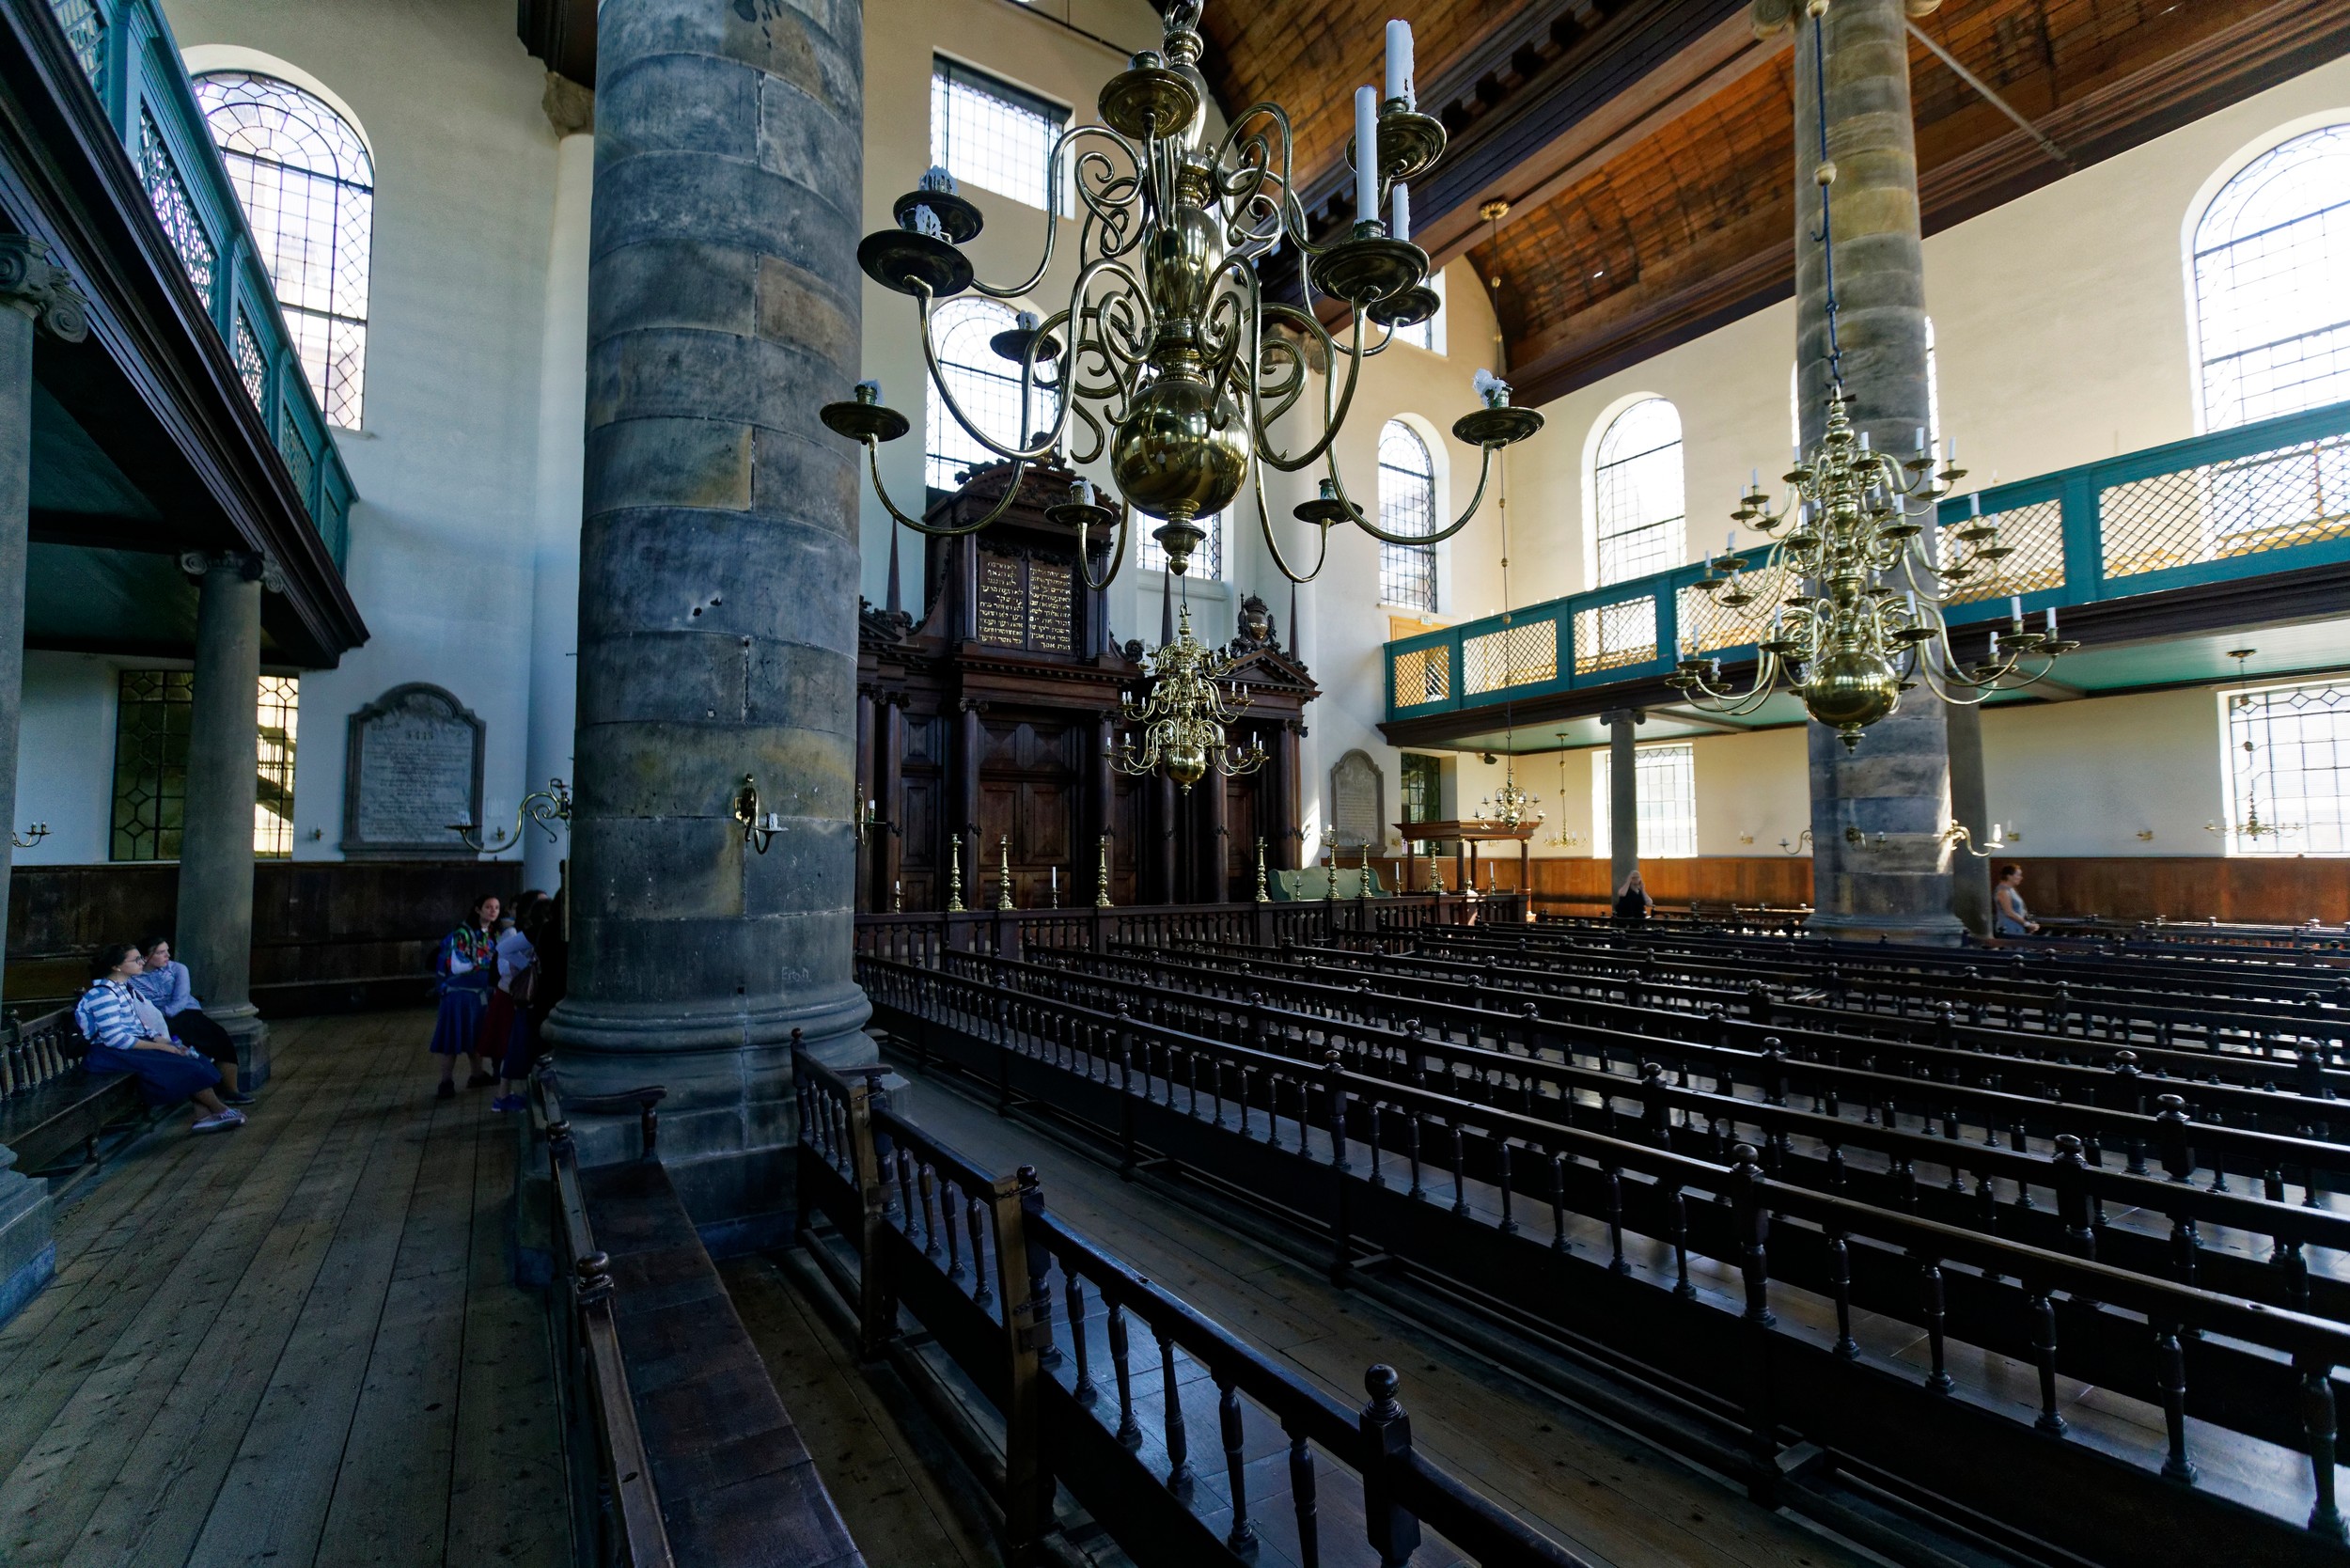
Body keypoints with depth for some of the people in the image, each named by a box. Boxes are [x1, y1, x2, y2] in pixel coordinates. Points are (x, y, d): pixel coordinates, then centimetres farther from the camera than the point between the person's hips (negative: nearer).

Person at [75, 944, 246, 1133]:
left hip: (134, 1042, 9)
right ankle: (221, 1111, -2)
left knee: (195, 1060, -7)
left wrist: (161, 1040, -1)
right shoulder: (102, 994, -19)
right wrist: (161, 1046, -21)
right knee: (186, 1065, -17)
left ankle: (203, 1115, -10)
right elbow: (115, 1039, -24)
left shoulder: (123, 987, 11)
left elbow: (139, 1024, 14)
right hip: (111, 1053, -9)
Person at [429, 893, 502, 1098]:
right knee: (453, 1038, -3)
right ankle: (446, 1082, 4)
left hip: (481, 992, 7)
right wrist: (482, 961, -14)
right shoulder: (463, 933, -13)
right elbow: (457, 966, -19)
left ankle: (478, 1075, 28)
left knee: (477, 1035, 16)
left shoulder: (493, 935, 8)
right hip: (460, 992, -7)